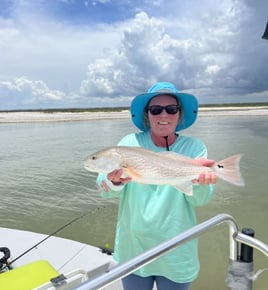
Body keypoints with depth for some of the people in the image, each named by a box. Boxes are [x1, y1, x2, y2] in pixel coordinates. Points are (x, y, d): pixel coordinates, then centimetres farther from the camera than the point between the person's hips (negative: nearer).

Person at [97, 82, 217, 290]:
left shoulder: (194, 147, -6)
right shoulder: (130, 142, -7)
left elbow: (200, 199, -14)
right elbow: (106, 190, -14)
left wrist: (198, 177, -35)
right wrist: (114, 180, -37)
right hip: (133, 249, 1)